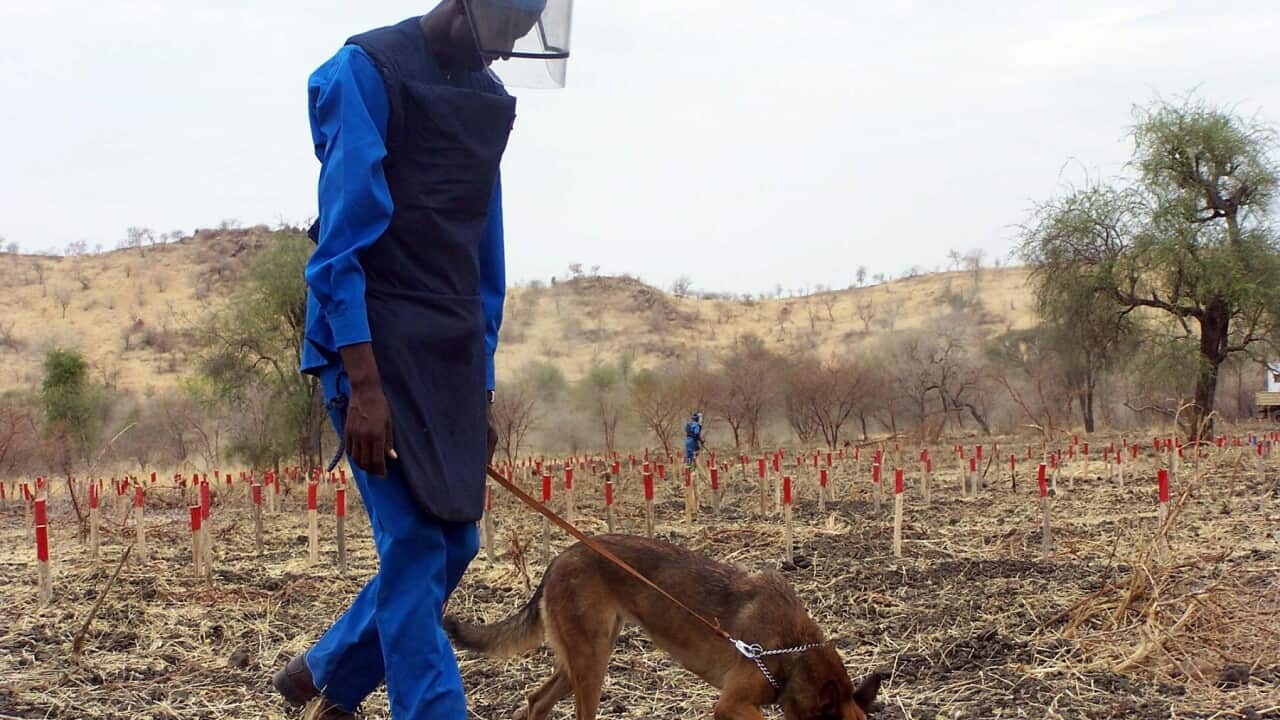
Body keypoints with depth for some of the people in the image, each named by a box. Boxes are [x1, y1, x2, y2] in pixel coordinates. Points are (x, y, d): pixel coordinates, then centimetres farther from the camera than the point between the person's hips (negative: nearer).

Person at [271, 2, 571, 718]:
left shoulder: (487, 96, 15)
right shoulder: (366, 71, -8)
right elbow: (342, 235, -14)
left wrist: (482, 389, 16)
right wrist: (364, 383, -21)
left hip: (450, 354, 7)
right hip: (375, 343, -7)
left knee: (455, 545, 7)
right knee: (414, 545, -10)